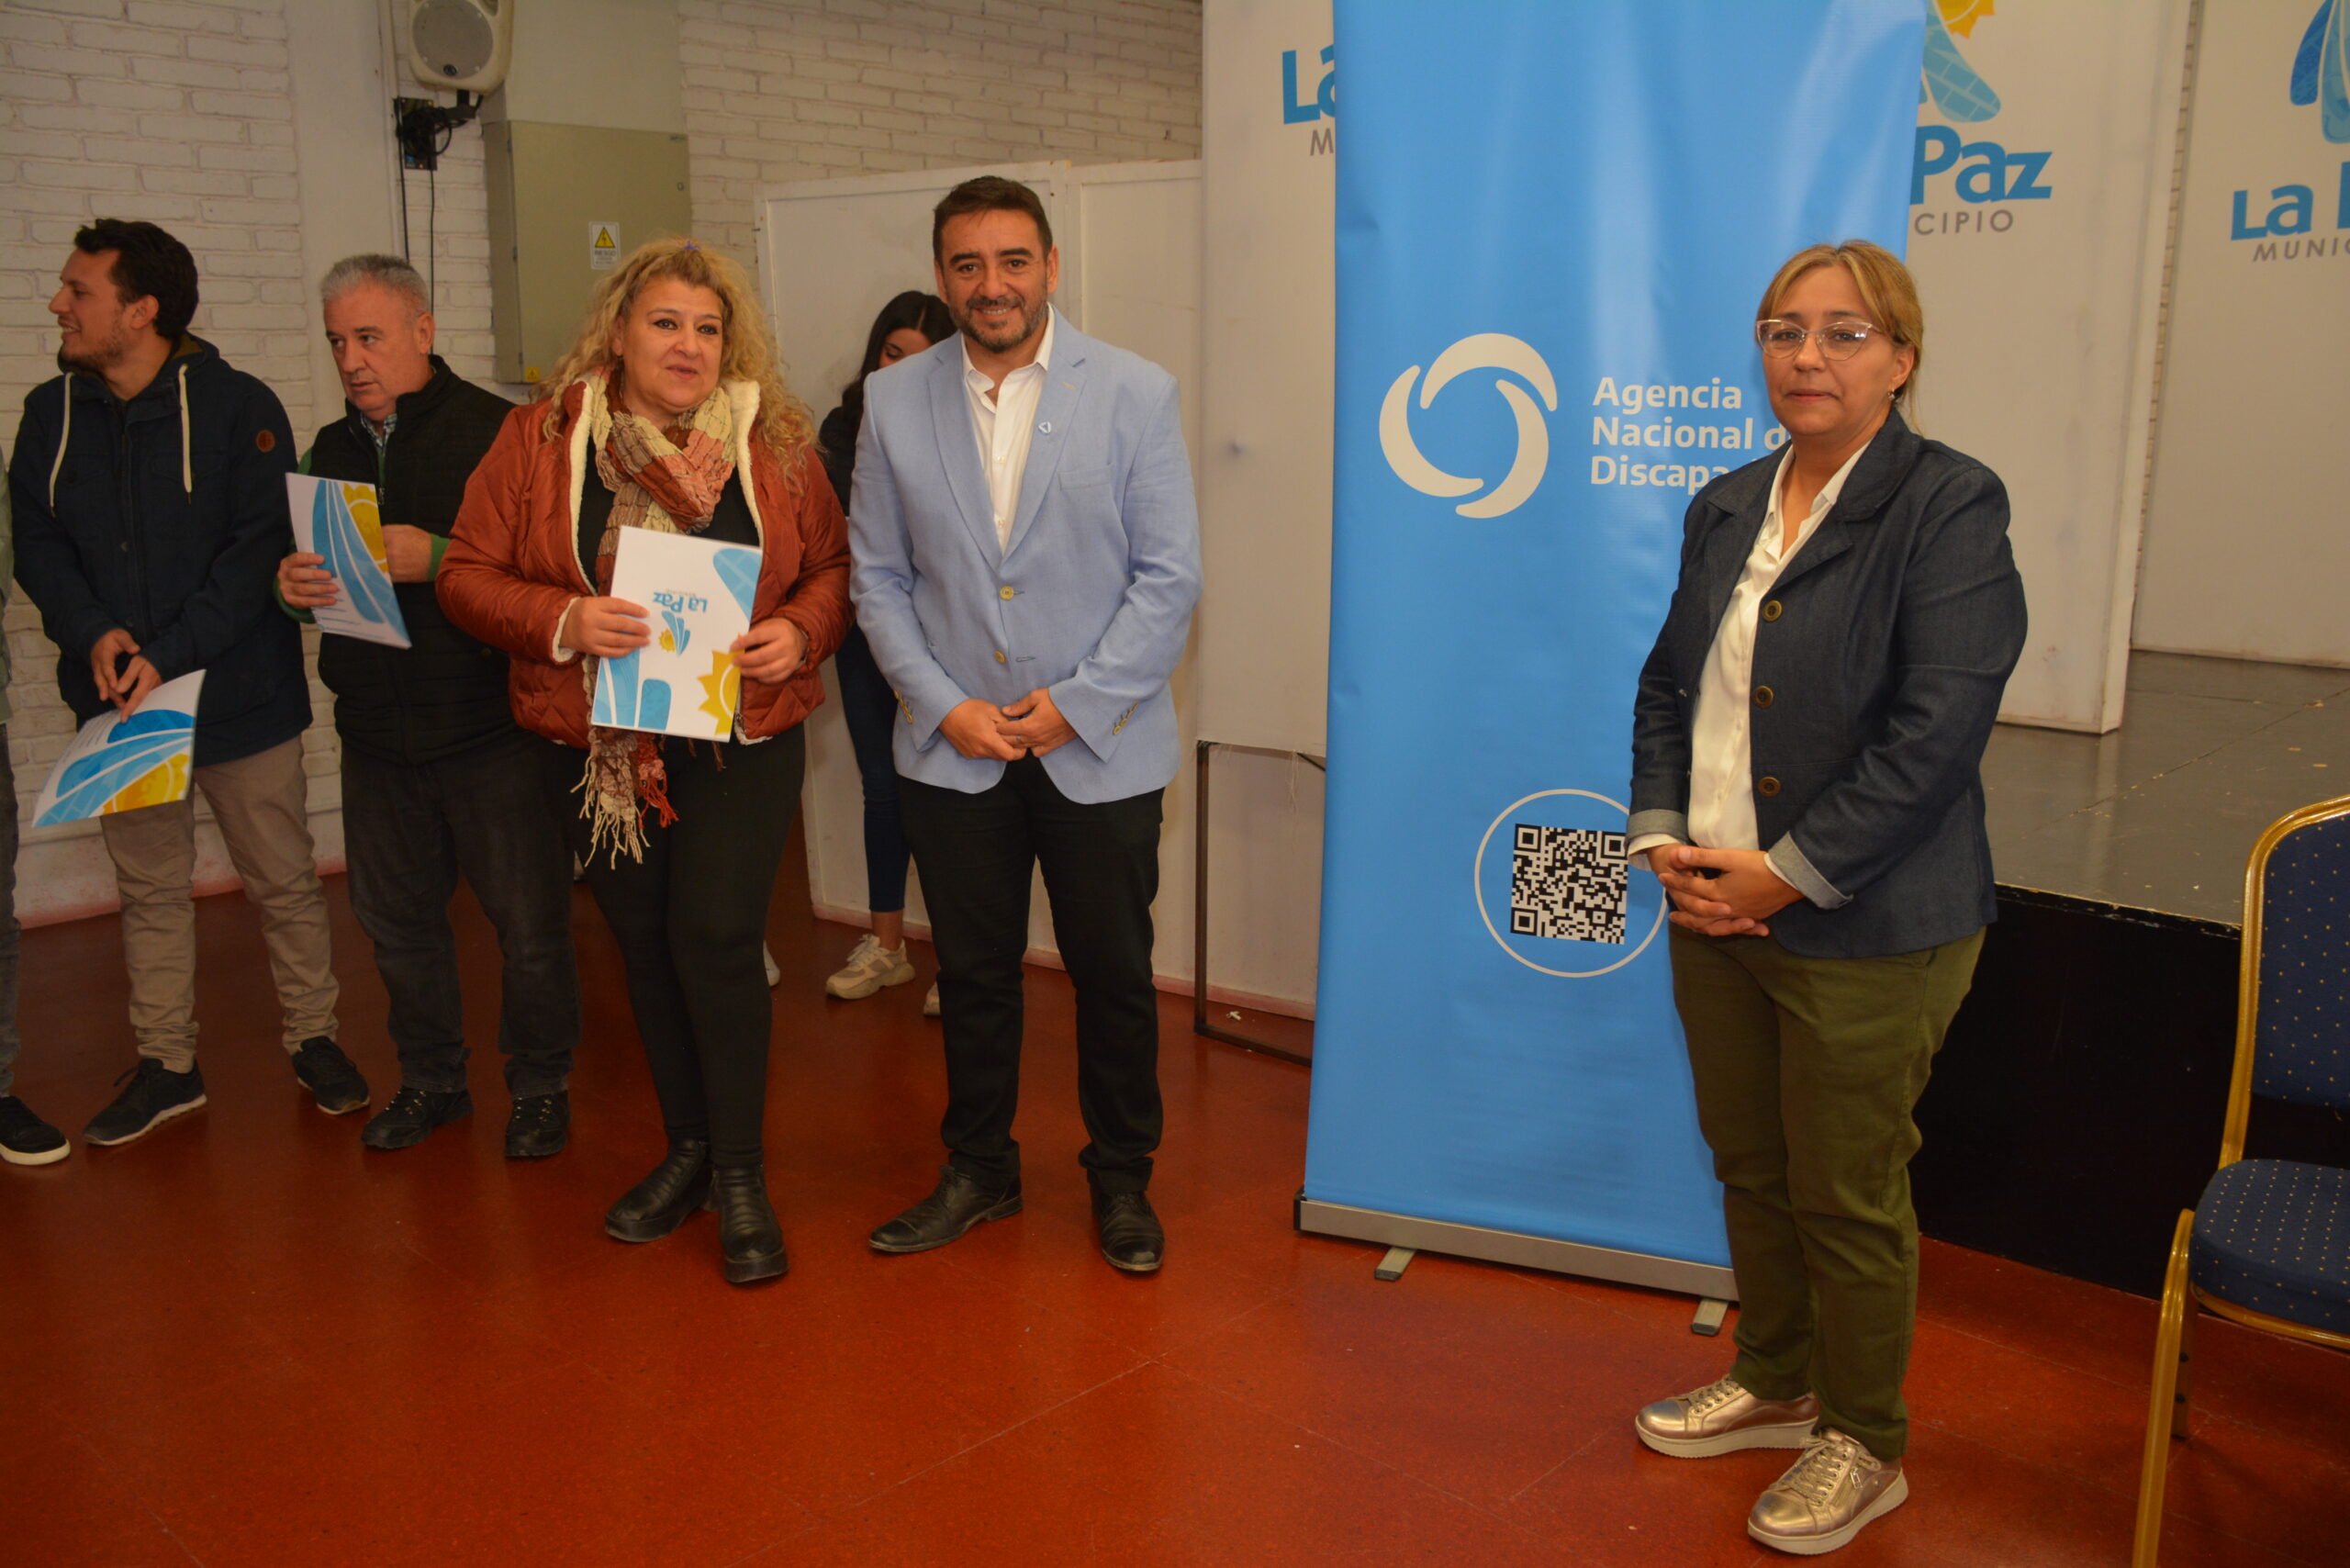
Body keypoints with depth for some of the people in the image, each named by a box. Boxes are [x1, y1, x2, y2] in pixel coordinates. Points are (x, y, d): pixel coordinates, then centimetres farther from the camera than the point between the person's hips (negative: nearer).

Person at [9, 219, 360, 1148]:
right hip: (118, 698, 4)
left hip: (239, 695, -4)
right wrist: (90, 630, -15)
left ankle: (313, 1038, 23)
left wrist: (171, 654, -21)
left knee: (283, 881, 6)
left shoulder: (237, 407, -9)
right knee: (148, 888, 13)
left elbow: (260, 549, -14)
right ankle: (166, 1065, 26)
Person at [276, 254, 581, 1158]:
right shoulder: (330, 450, 13)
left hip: (491, 731, -6)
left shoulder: (498, 431, -8)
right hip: (376, 734, 6)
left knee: (529, 923, 2)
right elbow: (297, 564, 16)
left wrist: (437, 559, -26)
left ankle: (540, 1085, 21)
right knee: (396, 918, 15)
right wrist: (290, 585, -7)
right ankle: (431, 1080, 32)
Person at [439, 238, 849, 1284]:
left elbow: (833, 562, 9)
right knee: (645, 947, 11)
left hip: (742, 739, -1)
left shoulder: (773, 440, 2)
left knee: (716, 941, -9)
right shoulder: (541, 435, 0)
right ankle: (688, 1150, 29)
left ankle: (740, 1170, 8)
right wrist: (563, 621, -19)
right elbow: (467, 575, -1)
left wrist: (802, 630, -12)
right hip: (599, 749, 2)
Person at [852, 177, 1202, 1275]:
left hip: (1100, 751, -2)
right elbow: (878, 576, 5)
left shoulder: (1135, 393, -3)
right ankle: (978, 1170, 33)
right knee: (972, 973, 13)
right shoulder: (895, 402, 3)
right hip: (952, 752, 2)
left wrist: (1075, 703, -12)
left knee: (1114, 977, 9)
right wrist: (942, 705, -7)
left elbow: (1169, 576, -6)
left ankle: (1121, 1181, 29)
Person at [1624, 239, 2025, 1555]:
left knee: (1847, 1196, 6)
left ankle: (1867, 1446, 27)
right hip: (1715, 909, 6)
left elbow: (1938, 726, -18)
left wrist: (1787, 873, -18)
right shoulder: (1726, 507, 10)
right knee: (1749, 1165, 18)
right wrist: (1663, 837, -2)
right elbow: (1668, 683, 13)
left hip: (1867, 932, -6)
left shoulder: (1950, 505, -11)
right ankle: (1778, 1383, 40)